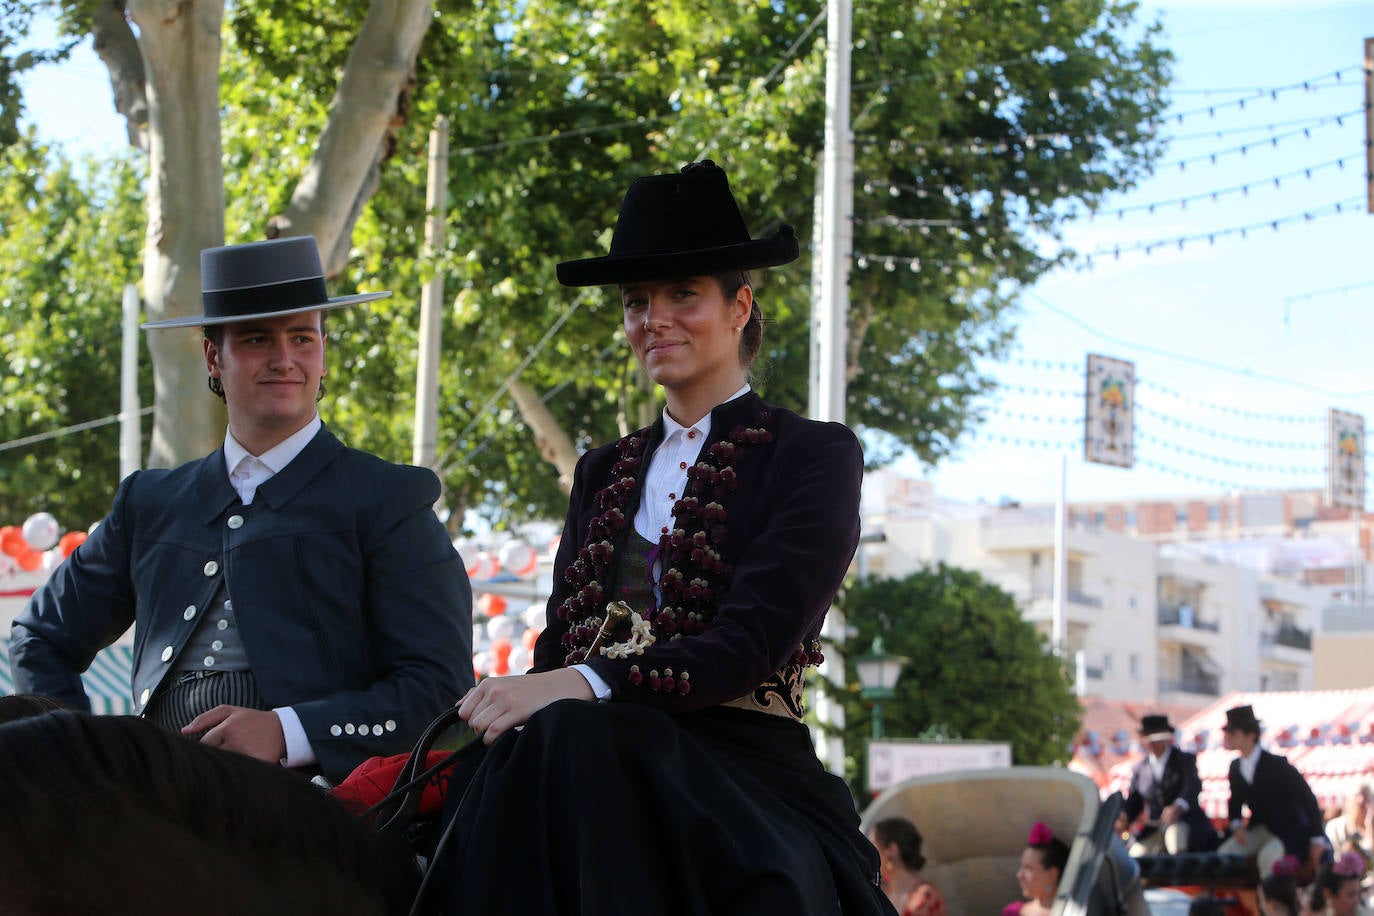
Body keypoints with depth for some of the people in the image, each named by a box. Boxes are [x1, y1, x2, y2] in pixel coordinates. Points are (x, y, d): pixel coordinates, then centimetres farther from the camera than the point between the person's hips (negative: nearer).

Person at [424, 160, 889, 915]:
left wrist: (587, 685, -23)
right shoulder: (603, 474, 25)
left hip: (741, 762, -4)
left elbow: (753, 641, -8)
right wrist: (505, 707, -9)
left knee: (570, 740, -37)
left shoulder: (814, 455, 7)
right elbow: (559, 642, 18)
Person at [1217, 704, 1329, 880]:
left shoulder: (1277, 765, -18)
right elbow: (1235, 801, 15)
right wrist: (1236, 825, -8)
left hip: (1288, 830, -7)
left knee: (1267, 857, -34)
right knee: (1224, 853, -12)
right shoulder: (1235, 767, 1)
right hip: (1259, 829, 7)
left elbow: (1307, 799, -15)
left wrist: (1317, 840, -17)